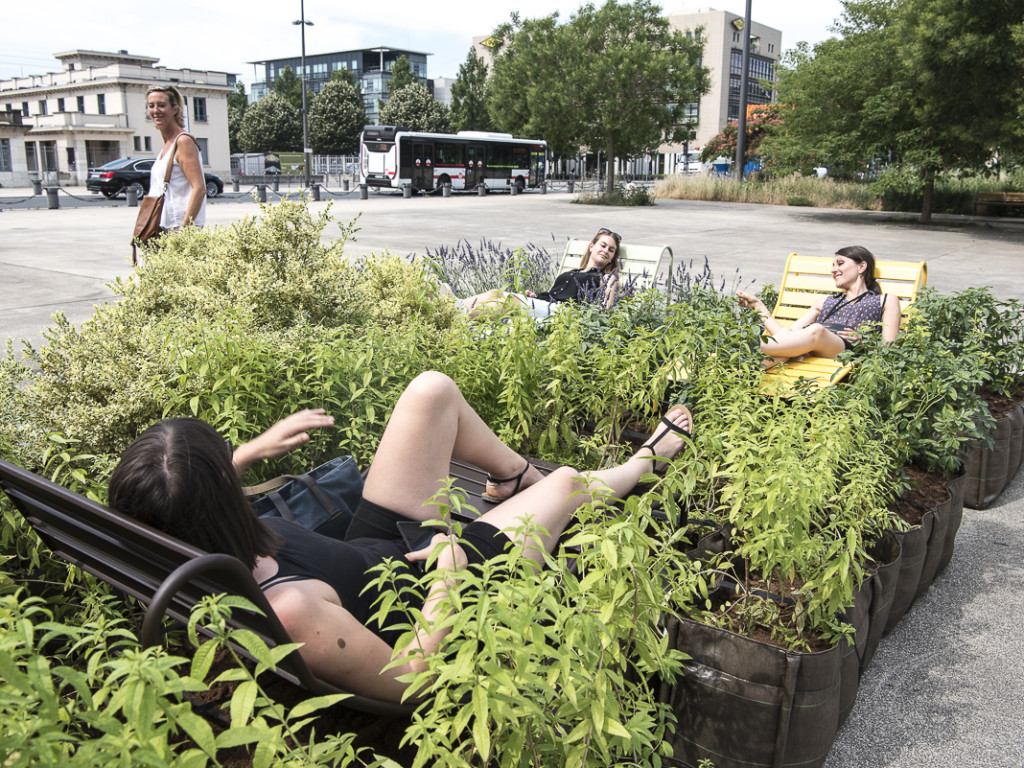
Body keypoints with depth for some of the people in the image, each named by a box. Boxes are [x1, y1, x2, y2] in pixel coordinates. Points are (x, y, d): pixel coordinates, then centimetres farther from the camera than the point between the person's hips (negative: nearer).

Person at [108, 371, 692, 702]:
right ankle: (639, 466, 48)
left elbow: (191, 495, 7)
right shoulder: (288, 609, -44)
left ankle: (520, 473, 31)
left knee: (433, 389, 1)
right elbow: (410, 681, -30)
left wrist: (255, 449, 7)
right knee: (566, 483, 9)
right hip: (438, 607, -6)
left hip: (375, 545, 7)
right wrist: (448, 574, -25)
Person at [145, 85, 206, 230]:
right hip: (163, 227, 8)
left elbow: (199, 189, -18)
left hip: (178, 226, -8)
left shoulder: (183, 141, -9)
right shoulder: (166, 145, 18)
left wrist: (183, 229, -24)